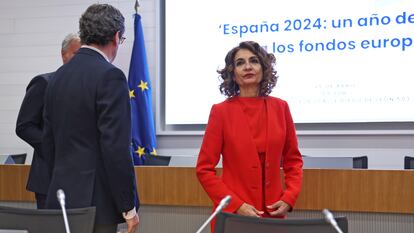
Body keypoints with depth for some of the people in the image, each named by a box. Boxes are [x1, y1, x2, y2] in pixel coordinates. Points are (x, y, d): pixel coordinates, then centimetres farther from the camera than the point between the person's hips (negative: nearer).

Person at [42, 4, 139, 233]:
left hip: (62, 198, 8)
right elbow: (115, 147, -18)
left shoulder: (59, 75, 10)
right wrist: (129, 207, -12)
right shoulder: (110, 76, -14)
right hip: (96, 202, -8)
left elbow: (49, 142, 15)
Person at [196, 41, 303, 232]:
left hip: (273, 213, 3)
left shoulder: (280, 108, 3)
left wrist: (289, 198, -4)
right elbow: (205, 169, -6)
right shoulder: (221, 111, -6)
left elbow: (293, 160, 10)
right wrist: (236, 205, -15)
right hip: (232, 215, -3)